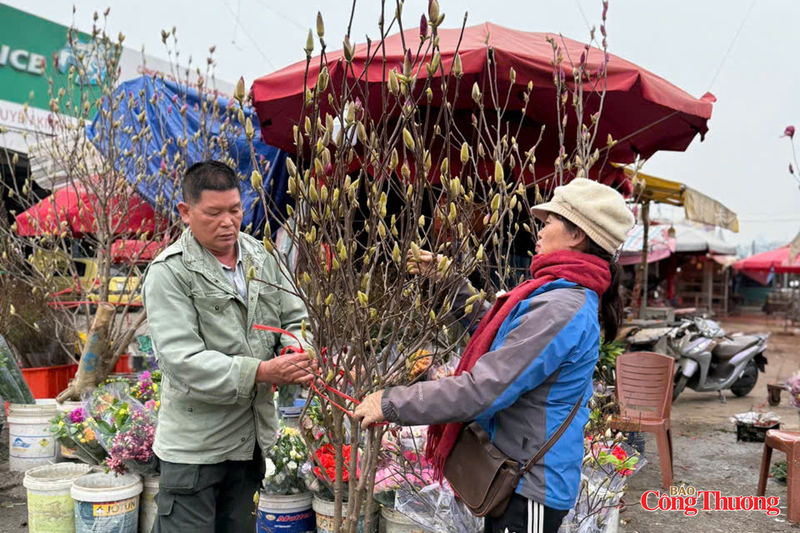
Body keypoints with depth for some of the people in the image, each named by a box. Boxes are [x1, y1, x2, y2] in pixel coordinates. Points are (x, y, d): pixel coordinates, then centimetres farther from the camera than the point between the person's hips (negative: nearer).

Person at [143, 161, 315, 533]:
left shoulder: (261, 258, 5)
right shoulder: (169, 273, -14)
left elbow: (294, 319, 11)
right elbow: (182, 361, -21)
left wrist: (300, 355, -12)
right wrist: (260, 372, -28)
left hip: (251, 439, 6)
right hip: (194, 445, -6)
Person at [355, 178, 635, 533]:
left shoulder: (560, 309, -25)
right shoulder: (567, 297, 7)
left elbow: (484, 389, -28)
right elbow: (495, 334, 19)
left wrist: (391, 404, -21)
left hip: (529, 485, -9)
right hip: (519, 475, 9)